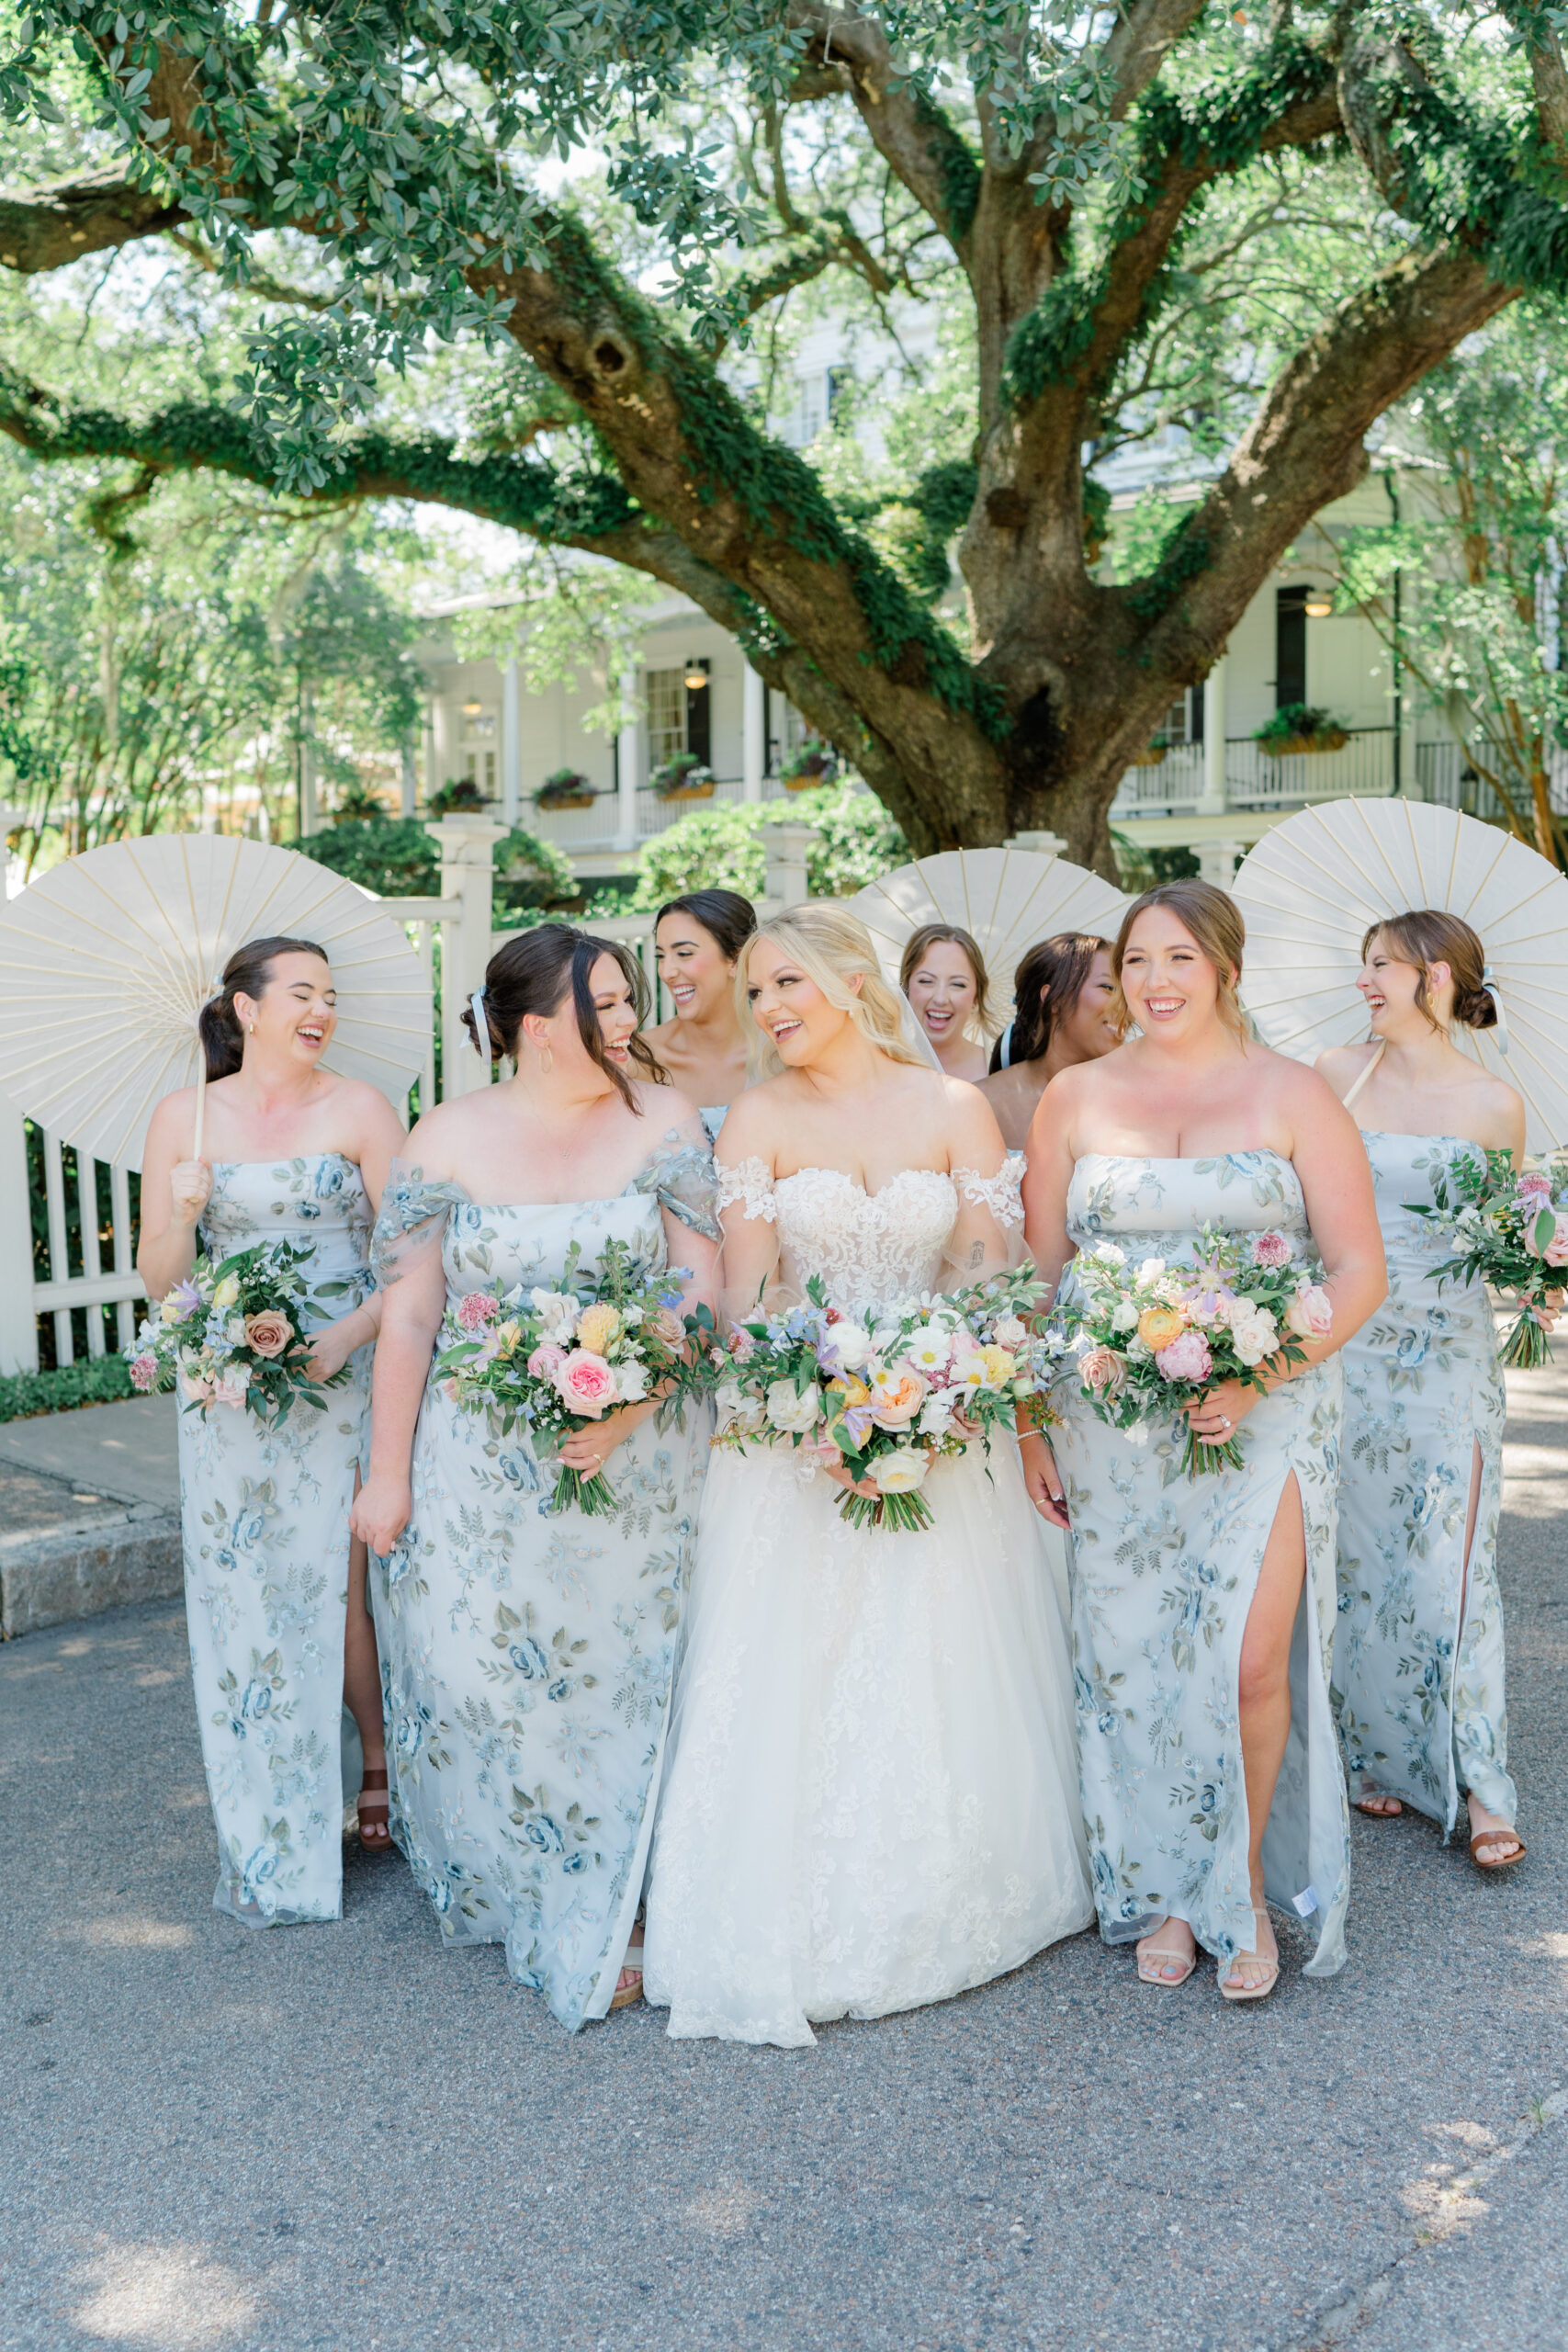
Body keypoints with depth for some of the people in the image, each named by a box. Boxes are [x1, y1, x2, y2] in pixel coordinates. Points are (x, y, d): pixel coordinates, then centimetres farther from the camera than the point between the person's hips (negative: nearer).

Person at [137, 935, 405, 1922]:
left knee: (350, 1585, -3)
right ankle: (271, 1839, 20)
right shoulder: (184, 1116, 4)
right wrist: (182, 1215, -14)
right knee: (248, 1596, 6)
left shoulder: (360, 1109, -1)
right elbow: (158, 1279, 5)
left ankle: (379, 1770, 21)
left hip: (348, 1377, -2)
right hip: (231, 1392, 2)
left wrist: (339, 1343, -18)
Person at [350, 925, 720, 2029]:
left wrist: (629, 1407, -20)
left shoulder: (663, 1120, -2)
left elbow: (701, 1284, -6)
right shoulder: (450, 1138, -3)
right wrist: (388, 1474, -2)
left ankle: (596, 1926, 28)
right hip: (481, 1467, 0)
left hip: (635, 1462, 0)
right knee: (475, 1671, 3)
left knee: (613, 1678, 7)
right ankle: (496, 1887, 32)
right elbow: (409, 1315, -2)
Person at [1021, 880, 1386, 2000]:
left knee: (1249, 1659, -9)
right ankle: (1166, 1892, 26)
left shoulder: (1293, 1094, 2)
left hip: (1265, 1413, -2)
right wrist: (1030, 1419, 2)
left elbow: (1359, 1268, -1)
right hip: (1112, 1424, 2)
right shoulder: (1075, 1098, 8)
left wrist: (1261, 1377, -14)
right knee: (1135, 1663, 6)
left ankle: (1247, 1884, 16)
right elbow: (1037, 1273, 9)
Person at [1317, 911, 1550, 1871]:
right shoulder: (1336, 1074, 4)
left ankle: (1481, 1788, 7)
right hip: (1346, 1344, 2)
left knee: (1453, 1562, -3)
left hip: (1448, 1351, -2)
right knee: (1357, 1550, 7)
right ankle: (1378, 1754, 22)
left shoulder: (1494, 1103, -1)